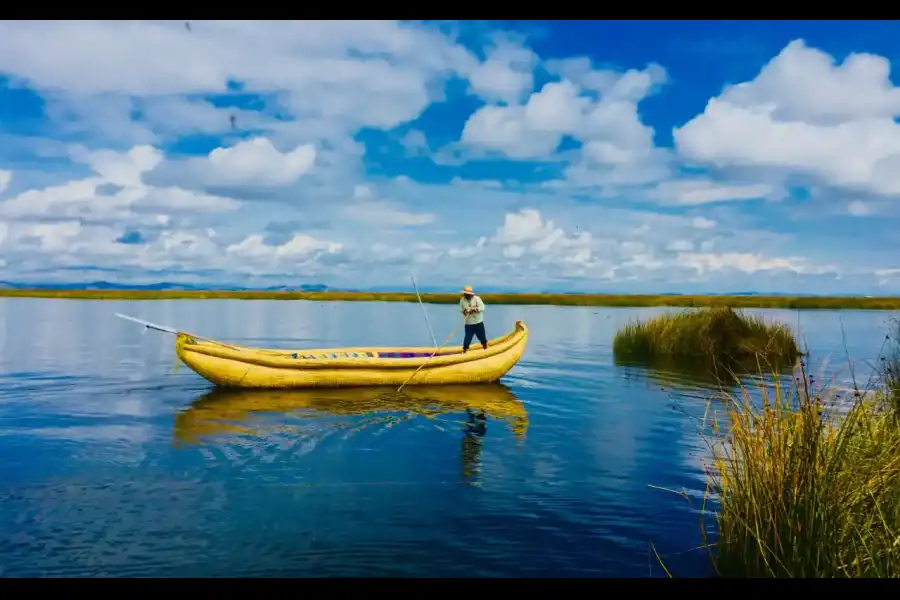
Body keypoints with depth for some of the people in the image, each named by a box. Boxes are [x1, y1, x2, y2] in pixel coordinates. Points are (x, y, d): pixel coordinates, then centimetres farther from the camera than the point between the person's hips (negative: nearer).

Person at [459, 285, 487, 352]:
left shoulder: (476, 298, -10)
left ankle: (485, 348, 34)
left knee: (482, 336, 12)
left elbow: (482, 307, -16)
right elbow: (461, 309, 7)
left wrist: (474, 309, -29)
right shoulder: (462, 300, -1)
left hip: (478, 322, 0)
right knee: (467, 338, -6)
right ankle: (464, 350, 4)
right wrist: (464, 311, -15)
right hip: (468, 323, 0)